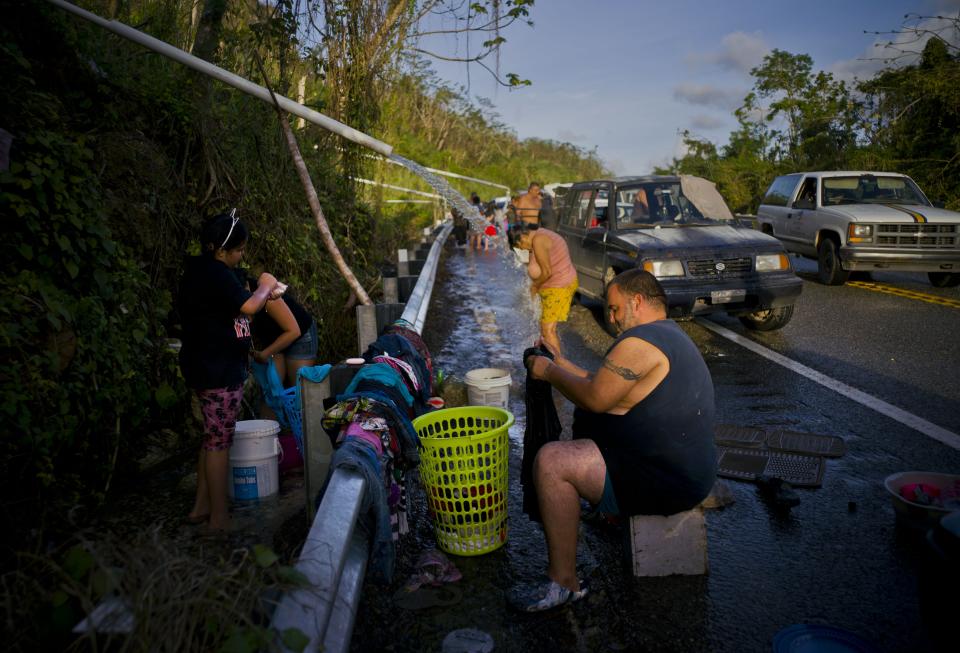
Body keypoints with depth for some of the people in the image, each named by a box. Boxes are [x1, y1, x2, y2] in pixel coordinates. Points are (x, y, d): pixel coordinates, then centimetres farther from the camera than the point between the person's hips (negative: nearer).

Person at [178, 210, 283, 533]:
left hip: (205, 369, 10)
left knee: (212, 437, 18)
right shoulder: (214, 273, -19)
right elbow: (248, 306, -27)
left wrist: (264, 293, 11)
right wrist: (264, 287, -9)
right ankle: (219, 515, 11)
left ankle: (201, 506, 28)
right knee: (219, 441, 0)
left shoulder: (201, 270, 13)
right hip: (219, 373, -10)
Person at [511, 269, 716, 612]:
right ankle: (610, 508, 34)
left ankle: (564, 582, -11)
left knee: (551, 461, -19)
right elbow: (607, 388, 17)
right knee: (584, 419, 24)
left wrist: (549, 372, -4)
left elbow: (595, 398, -19)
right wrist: (563, 366, 12)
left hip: (667, 481, -11)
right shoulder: (672, 336, 15)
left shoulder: (640, 342, -20)